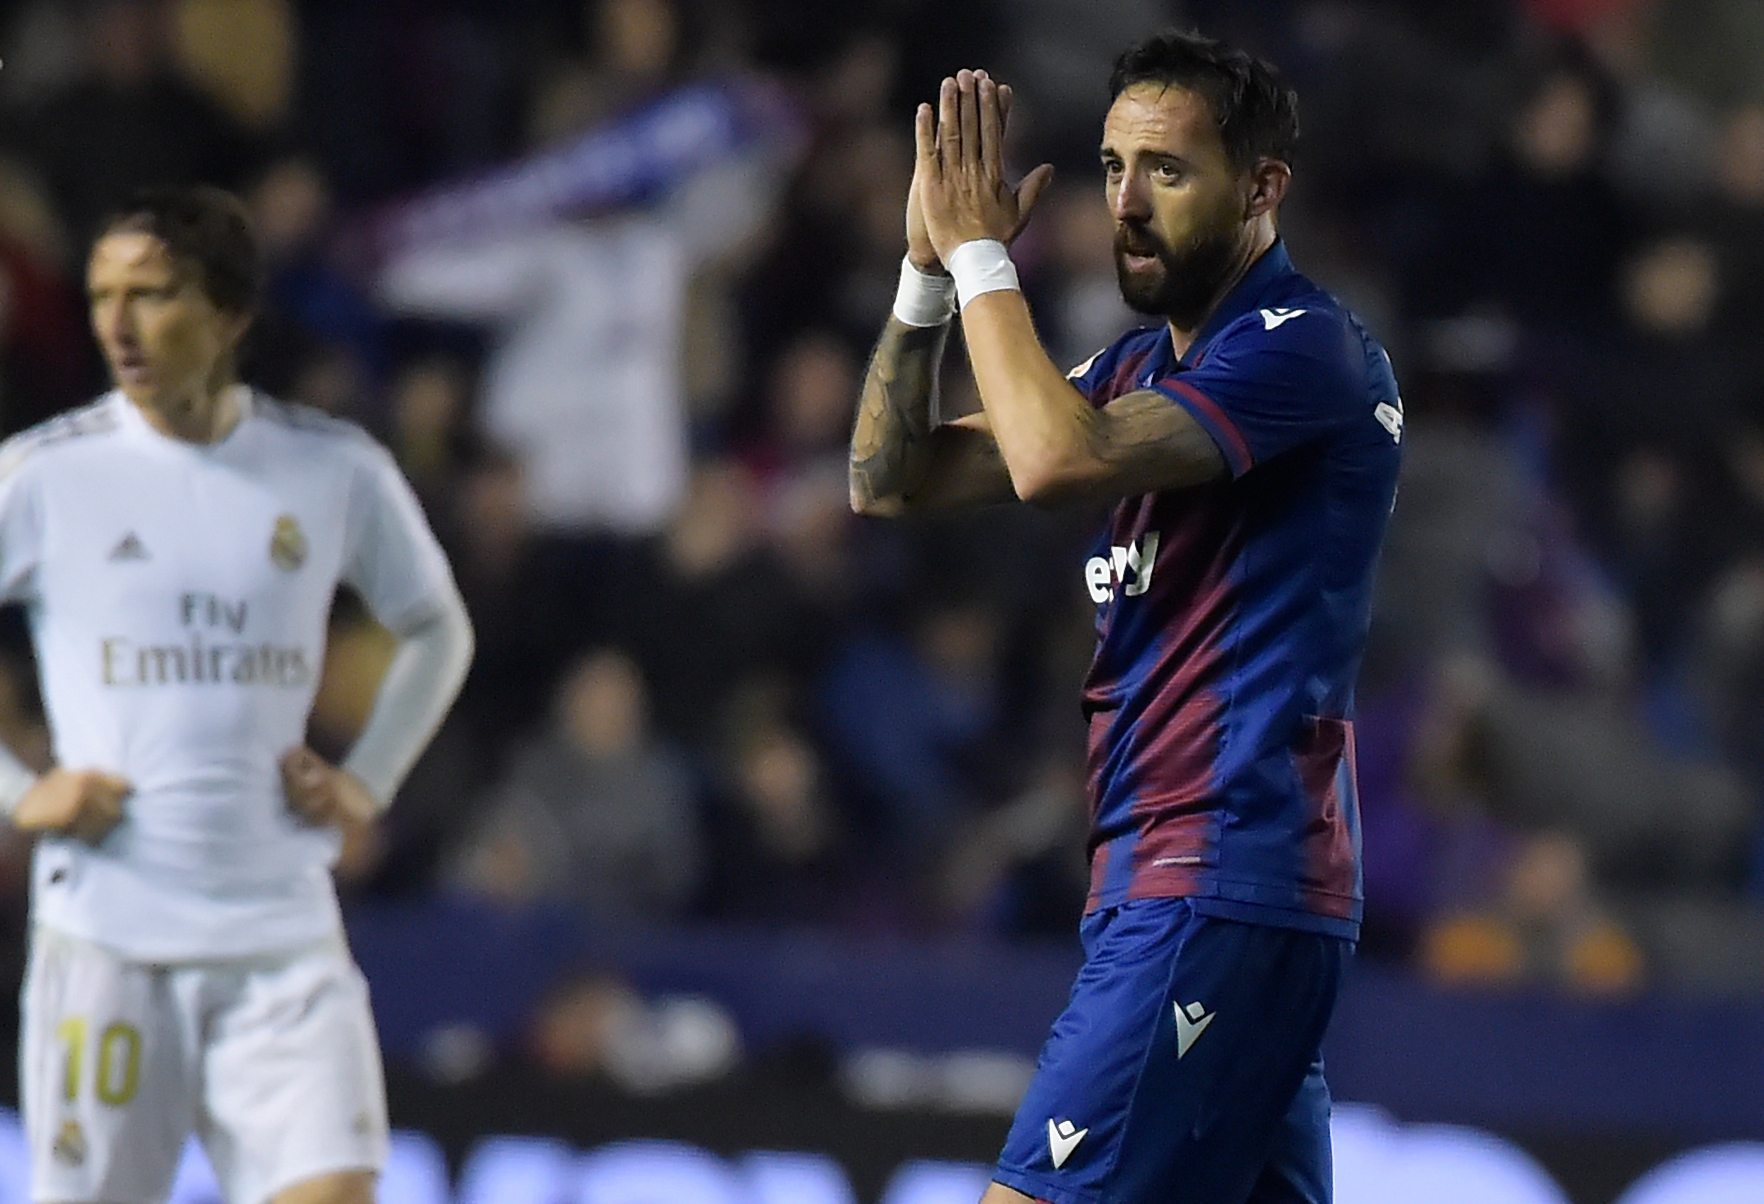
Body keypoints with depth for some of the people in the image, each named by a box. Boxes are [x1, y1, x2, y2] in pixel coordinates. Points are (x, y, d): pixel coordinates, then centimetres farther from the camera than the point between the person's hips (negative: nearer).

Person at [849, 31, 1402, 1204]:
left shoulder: (1308, 350, -11)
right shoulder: (1140, 367, 18)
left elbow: (1059, 459, -23)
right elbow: (893, 479, 17)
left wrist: (980, 253, -11)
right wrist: (930, 267, 5)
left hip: (1220, 889, -9)